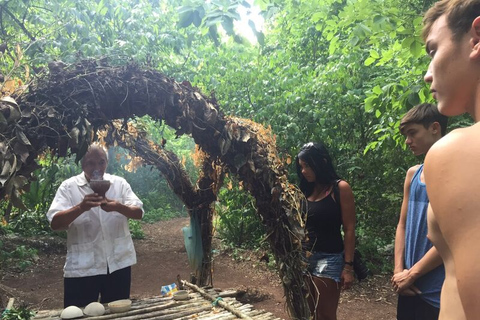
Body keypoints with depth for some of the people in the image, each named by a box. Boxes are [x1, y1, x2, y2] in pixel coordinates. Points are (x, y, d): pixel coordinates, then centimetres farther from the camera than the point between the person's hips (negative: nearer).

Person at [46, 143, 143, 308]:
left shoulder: (119, 183, 3)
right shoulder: (68, 186, -2)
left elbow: (138, 212, -5)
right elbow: (54, 223, -12)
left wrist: (118, 207, -25)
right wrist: (80, 207, -30)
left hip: (118, 263, 2)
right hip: (81, 267, -2)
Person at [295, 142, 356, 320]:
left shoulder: (341, 188, -6)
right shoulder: (305, 191, 10)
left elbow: (349, 229, -9)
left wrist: (348, 266, -12)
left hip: (328, 259, -5)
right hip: (303, 258, 6)